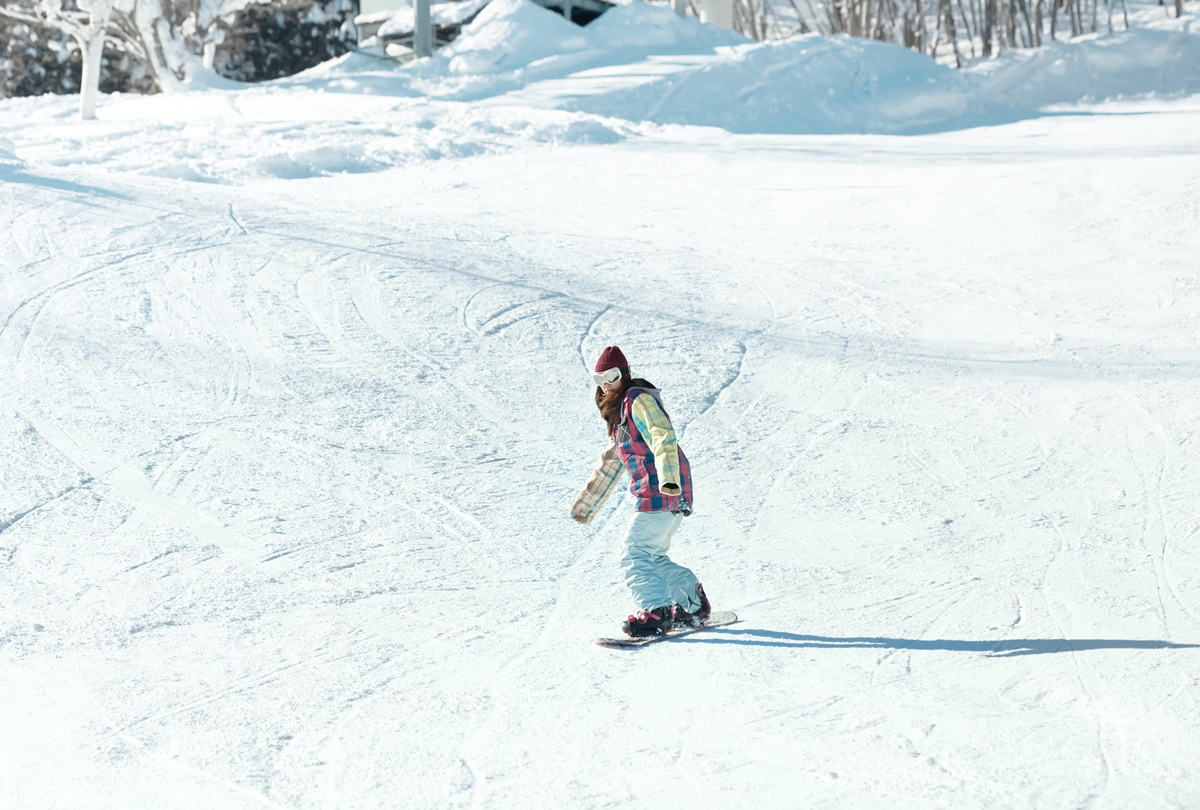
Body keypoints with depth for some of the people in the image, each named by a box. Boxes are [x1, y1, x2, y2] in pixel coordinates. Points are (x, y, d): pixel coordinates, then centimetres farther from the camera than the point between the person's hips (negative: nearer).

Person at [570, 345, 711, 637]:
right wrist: (587, 503, 36)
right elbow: (611, 461, 32)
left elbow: (664, 438, -24)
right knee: (653, 557, 17)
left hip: (661, 492, -10)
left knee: (635, 555, -13)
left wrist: (668, 479, -40)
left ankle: (657, 613, -20)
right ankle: (694, 604, 21)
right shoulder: (619, 410, 23)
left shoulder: (639, 400, -7)